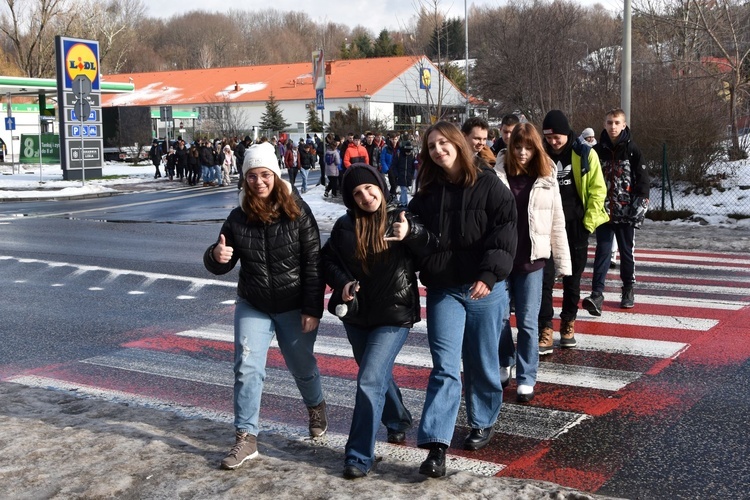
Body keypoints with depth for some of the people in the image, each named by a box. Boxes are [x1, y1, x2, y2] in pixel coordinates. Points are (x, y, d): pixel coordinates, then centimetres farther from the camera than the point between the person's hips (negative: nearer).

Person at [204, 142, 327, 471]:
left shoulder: (297, 212, -13)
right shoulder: (238, 218, -5)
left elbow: (313, 262, -12)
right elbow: (221, 265, 1)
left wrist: (313, 309, -15)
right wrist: (216, 256, -24)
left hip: (295, 307, -2)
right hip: (252, 306, 2)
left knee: (302, 366, 15)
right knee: (247, 368, -6)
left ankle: (316, 407, 46)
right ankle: (246, 438, 3)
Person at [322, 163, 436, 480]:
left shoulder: (401, 219, -9)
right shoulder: (344, 226, 0)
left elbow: (431, 249, -16)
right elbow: (328, 259, 6)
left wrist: (411, 234, -37)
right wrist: (342, 282, -14)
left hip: (394, 316, -5)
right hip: (356, 314, 5)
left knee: (370, 380, -13)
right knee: (379, 375, 23)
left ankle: (360, 456, -4)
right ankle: (398, 421, 50)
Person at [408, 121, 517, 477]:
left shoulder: (488, 185, -5)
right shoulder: (427, 192, 7)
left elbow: (505, 233, -13)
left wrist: (489, 275, -23)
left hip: (484, 289, -2)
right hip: (442, 290, 2)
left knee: (481, 363, 12)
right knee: (445, 366, -4)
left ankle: (484, 422, 34)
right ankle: (436, 445, -7)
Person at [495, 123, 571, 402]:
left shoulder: (547, 180, 1)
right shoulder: (496, 175, -2)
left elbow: (557, 224, 4)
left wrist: (563, 262, 1)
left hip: (531, 260, 0)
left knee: (528, 322, 3)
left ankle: (526, 379, 15)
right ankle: (504, 365, 33)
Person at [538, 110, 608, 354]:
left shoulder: (585, 155, -4)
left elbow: (597, 189, -2)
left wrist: (589, 221, -9)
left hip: (576, 227, -1)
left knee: (573, 279, 11)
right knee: (545, 277, -7)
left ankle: (568, 325, 27)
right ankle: (545, 332, -4)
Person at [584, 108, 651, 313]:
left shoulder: (632, 150, -2)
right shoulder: (597, 150, 5)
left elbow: (643, 179, -1)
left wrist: (640, 203, -9)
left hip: (625, 212, -1)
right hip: (603, 211, 1)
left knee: (626, 251, 11)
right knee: (602, 252, -6)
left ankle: (628, 290, 27)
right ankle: (597, 294, -13)